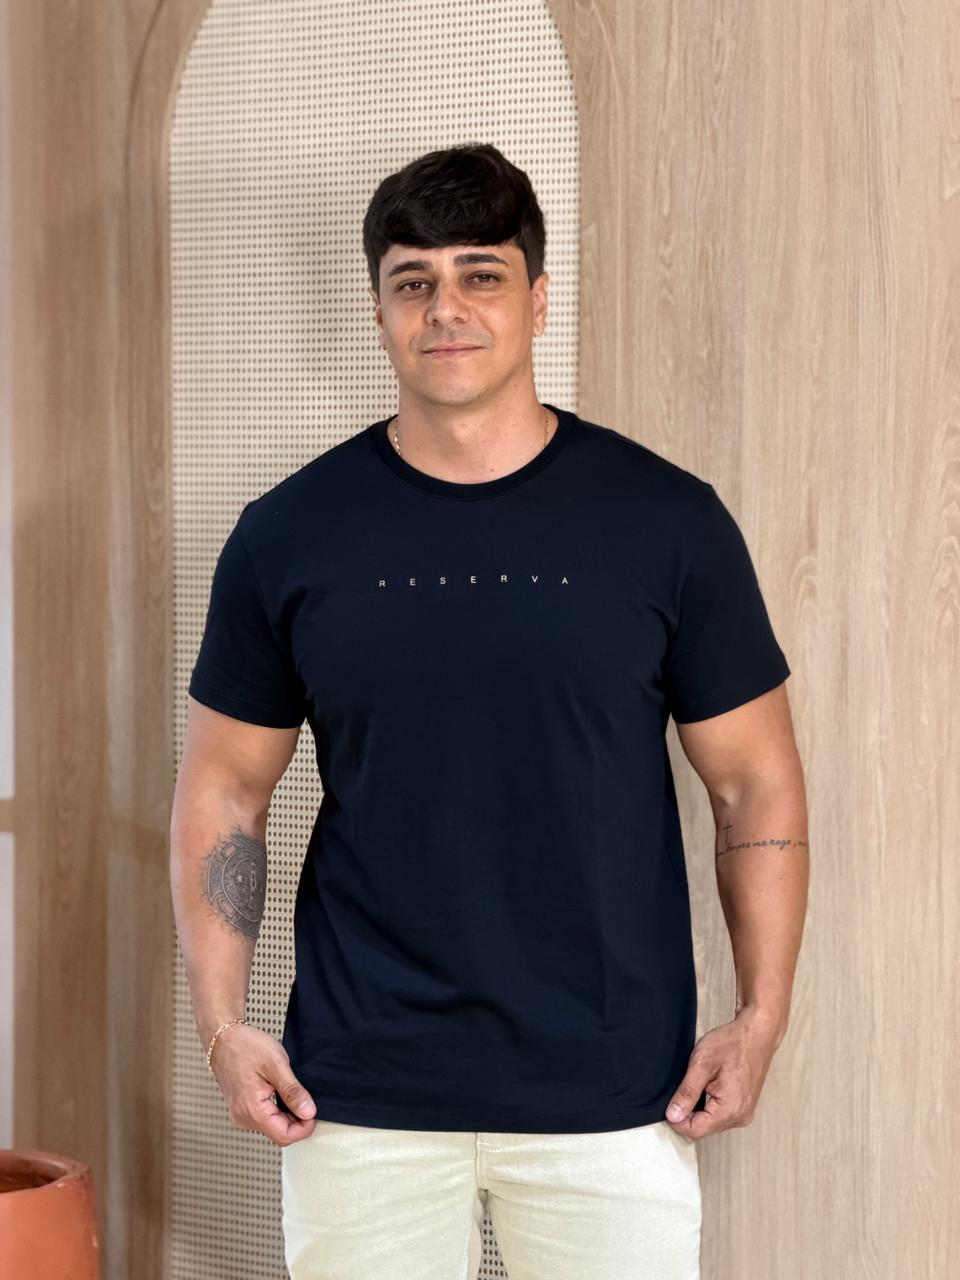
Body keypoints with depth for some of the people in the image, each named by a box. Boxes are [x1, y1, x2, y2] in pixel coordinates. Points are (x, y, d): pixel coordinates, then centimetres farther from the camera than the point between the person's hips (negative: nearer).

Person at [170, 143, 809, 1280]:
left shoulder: (669, 521, -2)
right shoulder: (287, 536, 1)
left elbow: (757, 785, 3)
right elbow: (222, 796, 7)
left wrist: (762, 1017, -4)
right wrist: (221, 1022, -2)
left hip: (615, 1091, 0)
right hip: (358, 1091, 1)